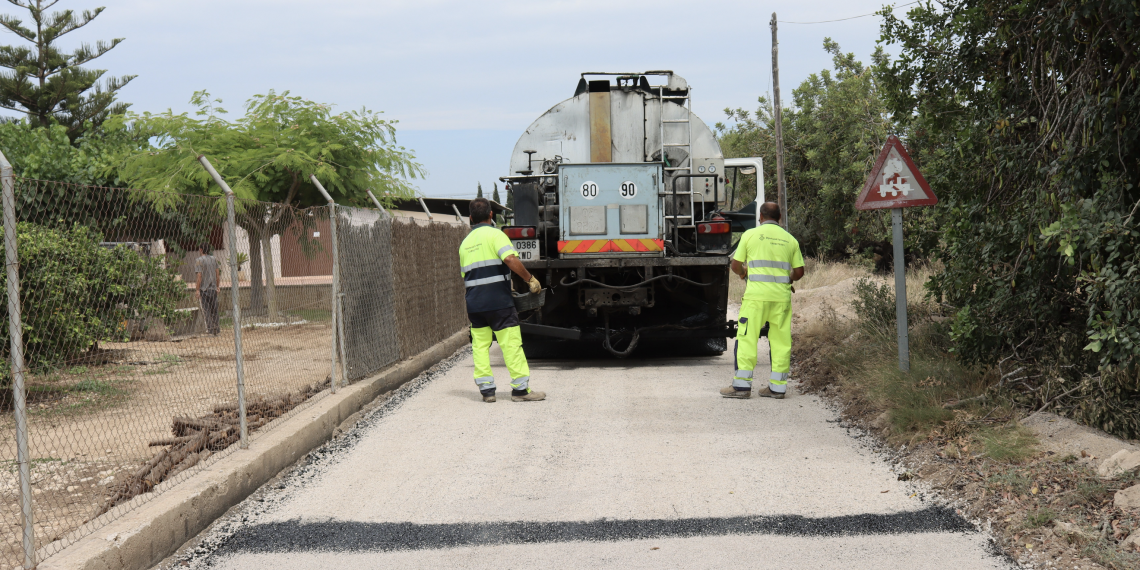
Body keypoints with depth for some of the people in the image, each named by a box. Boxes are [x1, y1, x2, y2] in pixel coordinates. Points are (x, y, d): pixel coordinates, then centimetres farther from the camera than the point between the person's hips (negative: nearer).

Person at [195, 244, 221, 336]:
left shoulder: (199, 260, -7)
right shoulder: (214, 259, 10)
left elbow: (199, 276, -13)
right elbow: (218, 274, 11)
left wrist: (197, 289, -11)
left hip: (204, 289, -5)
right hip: (213, 288, 5)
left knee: (206, 310, -3)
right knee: (214, 309, 12)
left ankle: (210, 329, -9)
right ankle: (216, 329, 16)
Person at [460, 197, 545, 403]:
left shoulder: (465, 242, 17)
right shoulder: (494, 234, -4)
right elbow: (510, 259, -21)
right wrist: (530, 279, -14)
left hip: (474, 302, 6)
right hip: (499, 301, -6)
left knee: (480, 345, 10)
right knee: (511, 343, -2)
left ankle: (486, 388, 5)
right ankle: (521, 389, 0)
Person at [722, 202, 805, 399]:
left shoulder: (750, 234, 2)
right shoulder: (790, 239, 11)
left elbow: (736, 265, 5)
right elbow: (799, 271, 12)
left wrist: (743, 272, 27)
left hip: (757, 294, -3)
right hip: (782, 296, 3)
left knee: (747, 337, 0)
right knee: (781, 340, 6)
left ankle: (742, 385, -2)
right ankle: (777, 387, 7)